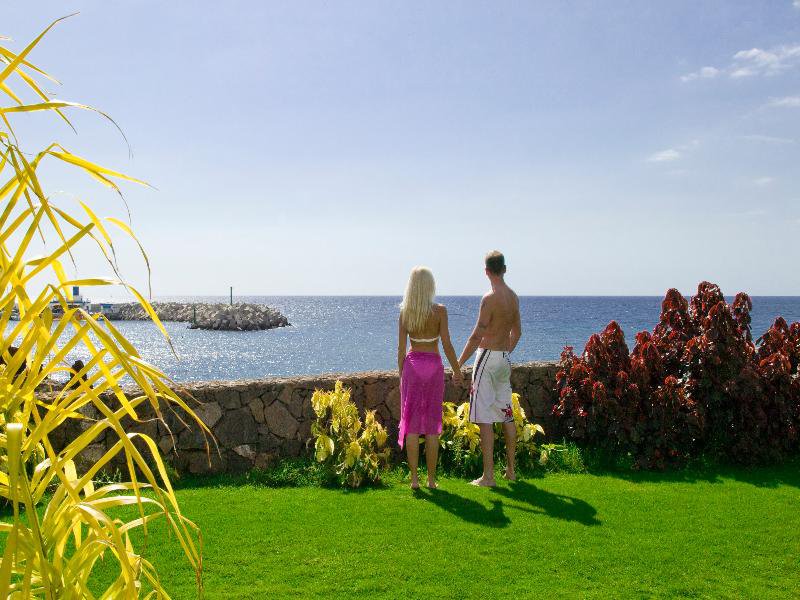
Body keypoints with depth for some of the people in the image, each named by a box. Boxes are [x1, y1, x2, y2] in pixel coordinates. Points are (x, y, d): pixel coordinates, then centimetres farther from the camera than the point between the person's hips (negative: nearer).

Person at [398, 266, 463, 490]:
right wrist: (457, 370, 4)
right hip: (434, 365, -1)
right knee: (432, 425, 7)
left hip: (412, 364, 1)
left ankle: (414, 478, 7)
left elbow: (401, 348, -1)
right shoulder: (440, 311, -8)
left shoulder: (404, 312, -3)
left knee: (412, 424, 7)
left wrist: (401, 375, 9)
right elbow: (447, 345, -8)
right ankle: (431, 479, 11)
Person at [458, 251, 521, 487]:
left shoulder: (490, 298, -17)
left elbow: (476, 336, -19)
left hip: (488, 357, -8)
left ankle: (488, 475, -4)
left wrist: (458, 364, -13)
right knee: (507, 414, 14)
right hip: (505, 358, 8)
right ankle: (510, 470, 23)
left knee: (485, 418, -5)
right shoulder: (513, 297, 8)